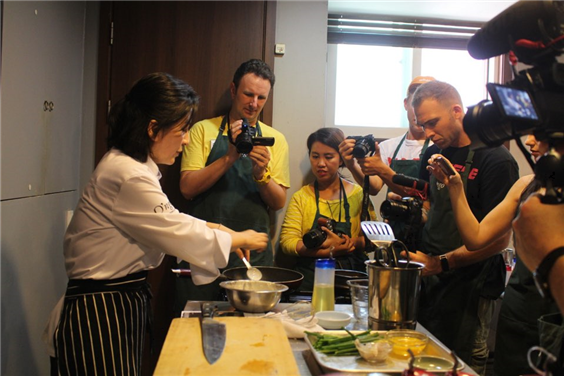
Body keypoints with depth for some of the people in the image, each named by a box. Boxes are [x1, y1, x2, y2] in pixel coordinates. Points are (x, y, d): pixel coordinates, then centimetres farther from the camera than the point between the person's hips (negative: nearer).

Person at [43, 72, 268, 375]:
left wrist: (216, 228, 6)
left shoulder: (131, 165, 8)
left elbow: (167, 219, 17)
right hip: (102, 312, -10)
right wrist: (238, 239, -4)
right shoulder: (128, 177, -24)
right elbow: (178, 234, -18)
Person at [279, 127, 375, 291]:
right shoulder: (301, 197, 9)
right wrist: (330, 251, -15)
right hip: (311, 277, 0)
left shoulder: (358, 194, 11)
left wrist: (349, 243, -16)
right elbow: (287, 241, -2)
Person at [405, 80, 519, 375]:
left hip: (469, 287, -6)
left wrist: (440, 263, -21)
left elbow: (498, 239, -17)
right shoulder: (433, 154, 9)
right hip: (428, 279, 6)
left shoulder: (495, 160, -13)